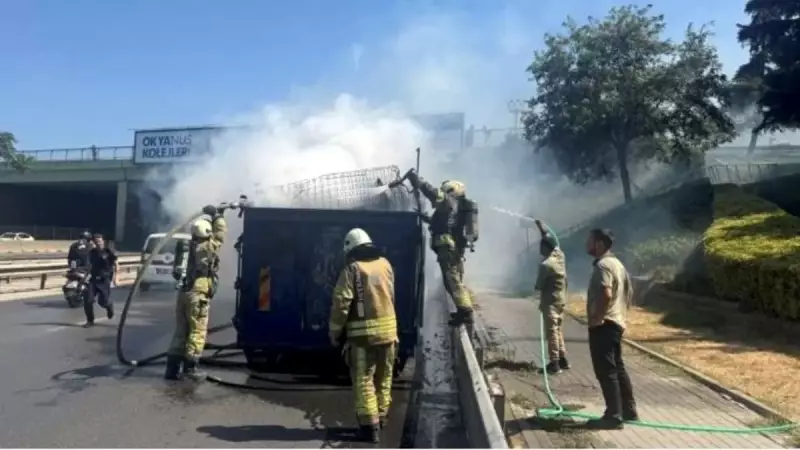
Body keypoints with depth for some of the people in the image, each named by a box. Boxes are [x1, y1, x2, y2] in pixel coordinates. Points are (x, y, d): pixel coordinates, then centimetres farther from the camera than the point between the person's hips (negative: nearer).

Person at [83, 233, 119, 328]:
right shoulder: (92, 252, 7)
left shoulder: (109, 252, -7)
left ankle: (110, 305, 34)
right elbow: (90, 265, 21)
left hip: (104, 280, -4)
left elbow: (116, 265, -4)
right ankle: (90, 320, 8)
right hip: (94, 279, 4)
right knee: (88, 300, -8)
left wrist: (115, 278, -11)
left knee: (103, 301, -3)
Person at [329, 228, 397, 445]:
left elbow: (341, 304, -12)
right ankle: (380, 417, 31)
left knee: (364, 381, 3)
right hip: (387, 329, 6)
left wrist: (334, 332, -1)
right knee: (383, 377, 18)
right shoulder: (385, 264, 6)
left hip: (363, 333, -6)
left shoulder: (352, 269, -11)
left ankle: (370, 426, 3)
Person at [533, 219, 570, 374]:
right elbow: (551, 237, 17)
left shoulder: (545, 264, -22)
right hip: (561, 299, 8)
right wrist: (541, 225, 23)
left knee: (551, 332, -5)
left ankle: (554, 364, -3)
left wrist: (536, 287, 12)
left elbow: (539, 285, -11)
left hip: (550, 301, -8)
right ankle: (563, 360, 21)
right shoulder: (560, 255, 1)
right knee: (558, 329, 16)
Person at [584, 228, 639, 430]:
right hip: (616, 323, 10)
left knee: (605, 371, -4)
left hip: (603, 325, -10)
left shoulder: (603, 265, -17)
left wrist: (597, 318, -22)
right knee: (617, 368, 17)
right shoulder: (616, 263, 15)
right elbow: (629, 291, 22)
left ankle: (613, 416, 0)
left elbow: (606, 294, -30)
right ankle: (629, 410, 25)